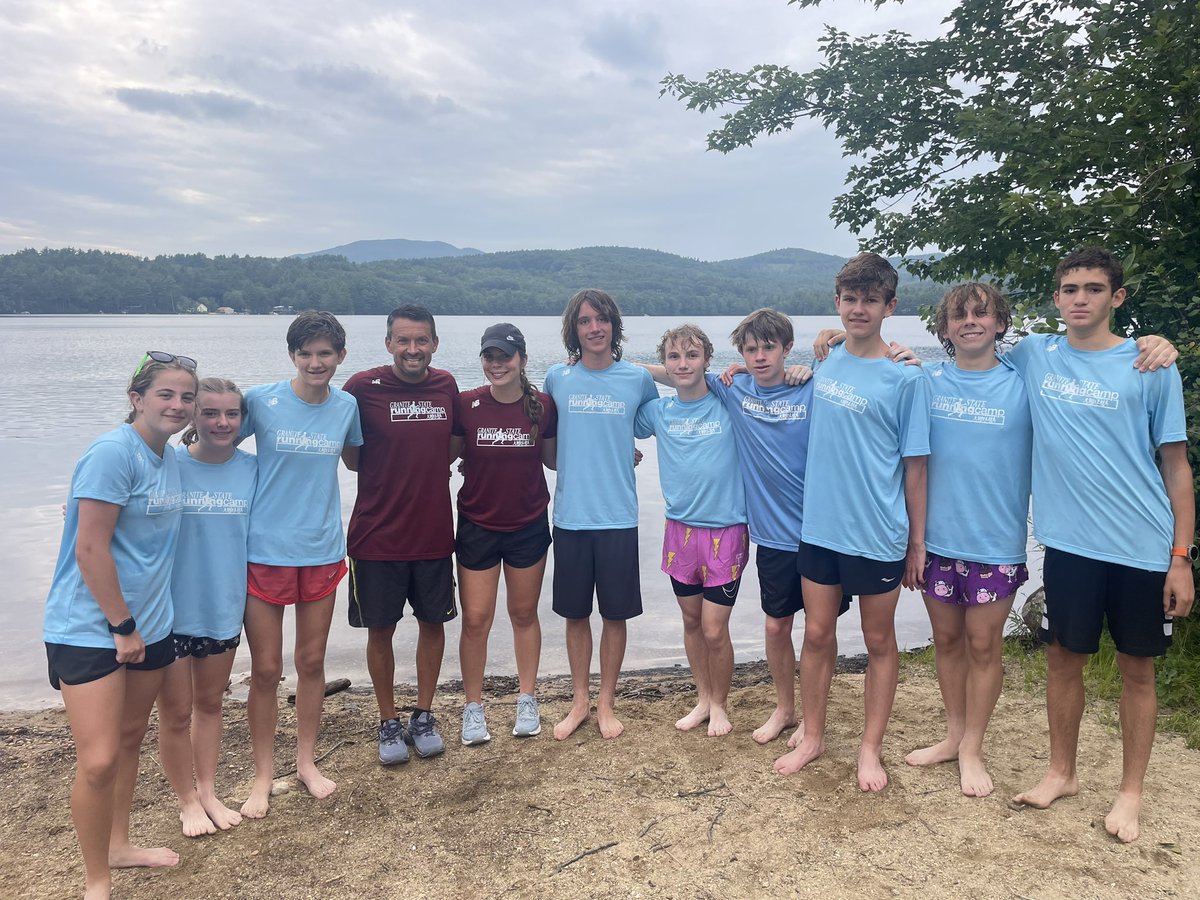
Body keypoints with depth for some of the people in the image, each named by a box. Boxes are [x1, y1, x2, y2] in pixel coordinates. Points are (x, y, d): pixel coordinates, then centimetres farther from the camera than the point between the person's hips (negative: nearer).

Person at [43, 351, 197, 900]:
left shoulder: (170, 458, 6)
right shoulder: (112, 453, -18)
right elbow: (90, 548, -20)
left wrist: (141, 624, 15)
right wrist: (123, 626, -15)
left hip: (147, 623, 8)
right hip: (90, 628, -8)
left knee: (130, 737, 20)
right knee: (98, 761, -7)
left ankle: (118, 845, 38)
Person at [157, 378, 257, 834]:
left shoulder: (251, 469, -3)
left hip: (224, 606, 3)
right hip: (171, 609, -3)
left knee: (210, 703, 20)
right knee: (177, 712, 10)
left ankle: (208, 792, 37)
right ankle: (187, 802, 31)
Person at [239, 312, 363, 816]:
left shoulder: (347, 407, 1)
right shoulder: (261, 401, -8)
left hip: (322, 551, 2)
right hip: (265, 551, -2)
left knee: (312, 662, 13)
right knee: (266, 670, 5)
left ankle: (306, 762, 32)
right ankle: (263, 777, 23)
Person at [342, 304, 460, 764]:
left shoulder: (446, 386, 1)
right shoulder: (363, 387, -10)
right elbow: (351, 459, -3)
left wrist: (427, 467, -3)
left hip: (433, 531, 3)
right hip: (377, 533, -3)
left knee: (432, 621, 12)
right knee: (380, 628, 8)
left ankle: (424, 716, 30)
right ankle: (389, 722, 27)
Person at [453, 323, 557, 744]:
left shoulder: (543, 406, -7)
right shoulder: (466, 405, -9)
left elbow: (553, 458, 5)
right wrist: (464, 462, -18)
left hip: (529, 525, 1)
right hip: (477, 526, -1)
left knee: (524, 614, 14)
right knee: (475, 619, 3)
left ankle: (527, 701, 30)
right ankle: (473, 708, 21)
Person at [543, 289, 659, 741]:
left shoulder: (638, 378, -1)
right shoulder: (557, 378, 1)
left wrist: (624, 452, 6)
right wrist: (580, 459, 7)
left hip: (618, 516, -1)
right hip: (569, 515, 1)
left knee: (615, 614, 7)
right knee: (575, 614, 11)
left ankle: (606, 703, 24)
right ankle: (580, 700, 27)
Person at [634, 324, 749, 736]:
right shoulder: (658, 410, 3)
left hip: (725, 530, -3)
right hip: (679, 529, 4)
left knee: (714, 631, 0)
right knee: (691, 621, 15)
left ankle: (720, 705, 25)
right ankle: (703, 699, 35)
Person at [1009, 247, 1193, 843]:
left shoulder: (1152, 368, -3)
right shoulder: (1032, 357, 2)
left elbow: (1176, 466, -1)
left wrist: (1181, 557, -5)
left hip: (1144, 548, -1)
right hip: (1069, 542, 2)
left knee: (1136, 668, 10)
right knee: (1064, 658, 12)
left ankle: (1131, 792, 26)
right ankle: (1062, 772, 32)